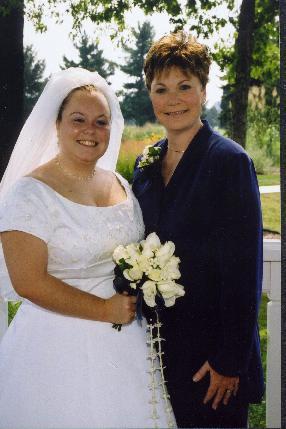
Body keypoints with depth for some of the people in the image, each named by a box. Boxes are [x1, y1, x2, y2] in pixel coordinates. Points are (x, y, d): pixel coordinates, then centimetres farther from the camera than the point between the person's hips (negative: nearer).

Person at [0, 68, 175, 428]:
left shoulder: (120, 186, 8)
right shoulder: (30, 192, -12)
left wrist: (135, 301, 1)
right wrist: (106, 310, -15)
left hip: (126, 339, 6)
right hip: (59, 347, -6)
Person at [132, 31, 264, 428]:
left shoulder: (229, 161, -13)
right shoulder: (147, 164, 8)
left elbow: (243, 273, -15)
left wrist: (230, 362, -16)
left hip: (210, 351, -6)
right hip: (156, 349, 6)